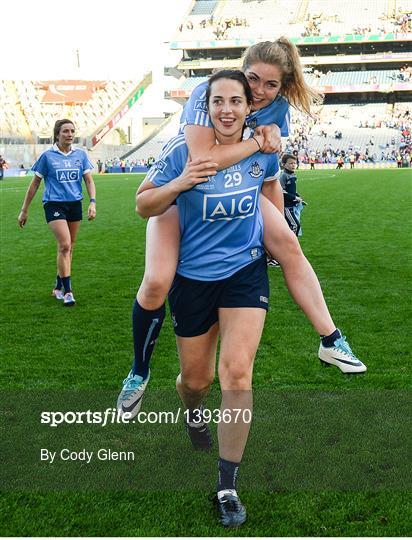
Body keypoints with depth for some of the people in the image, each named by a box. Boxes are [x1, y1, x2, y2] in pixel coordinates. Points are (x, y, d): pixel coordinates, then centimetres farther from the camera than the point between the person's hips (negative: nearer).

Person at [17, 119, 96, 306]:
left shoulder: (80, 154, 6)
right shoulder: (47, 156, -3)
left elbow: (89, 180, 6)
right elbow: (35, 183, 3)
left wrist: (92, 202, -10)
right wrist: (24, 210, 5)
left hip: (75, 204, 4)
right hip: (54, 204, -4)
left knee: (68, 247, 9)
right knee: (65, 245, -17)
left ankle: (58, 287, 24)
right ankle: (67, 291, -9)